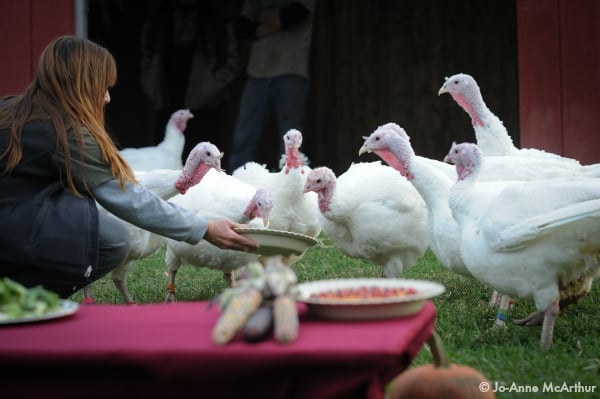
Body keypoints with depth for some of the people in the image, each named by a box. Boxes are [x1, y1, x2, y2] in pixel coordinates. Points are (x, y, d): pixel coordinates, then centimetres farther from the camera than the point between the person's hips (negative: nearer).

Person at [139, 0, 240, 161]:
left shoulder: (217, 22, 7)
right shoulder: (155, 23, 16)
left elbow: (232, 63, 2)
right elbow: (146, 62, 17)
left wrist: (206, 94, -7)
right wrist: (155, 95, 4)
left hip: (205, 111, -3)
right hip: (166, 110, 3)